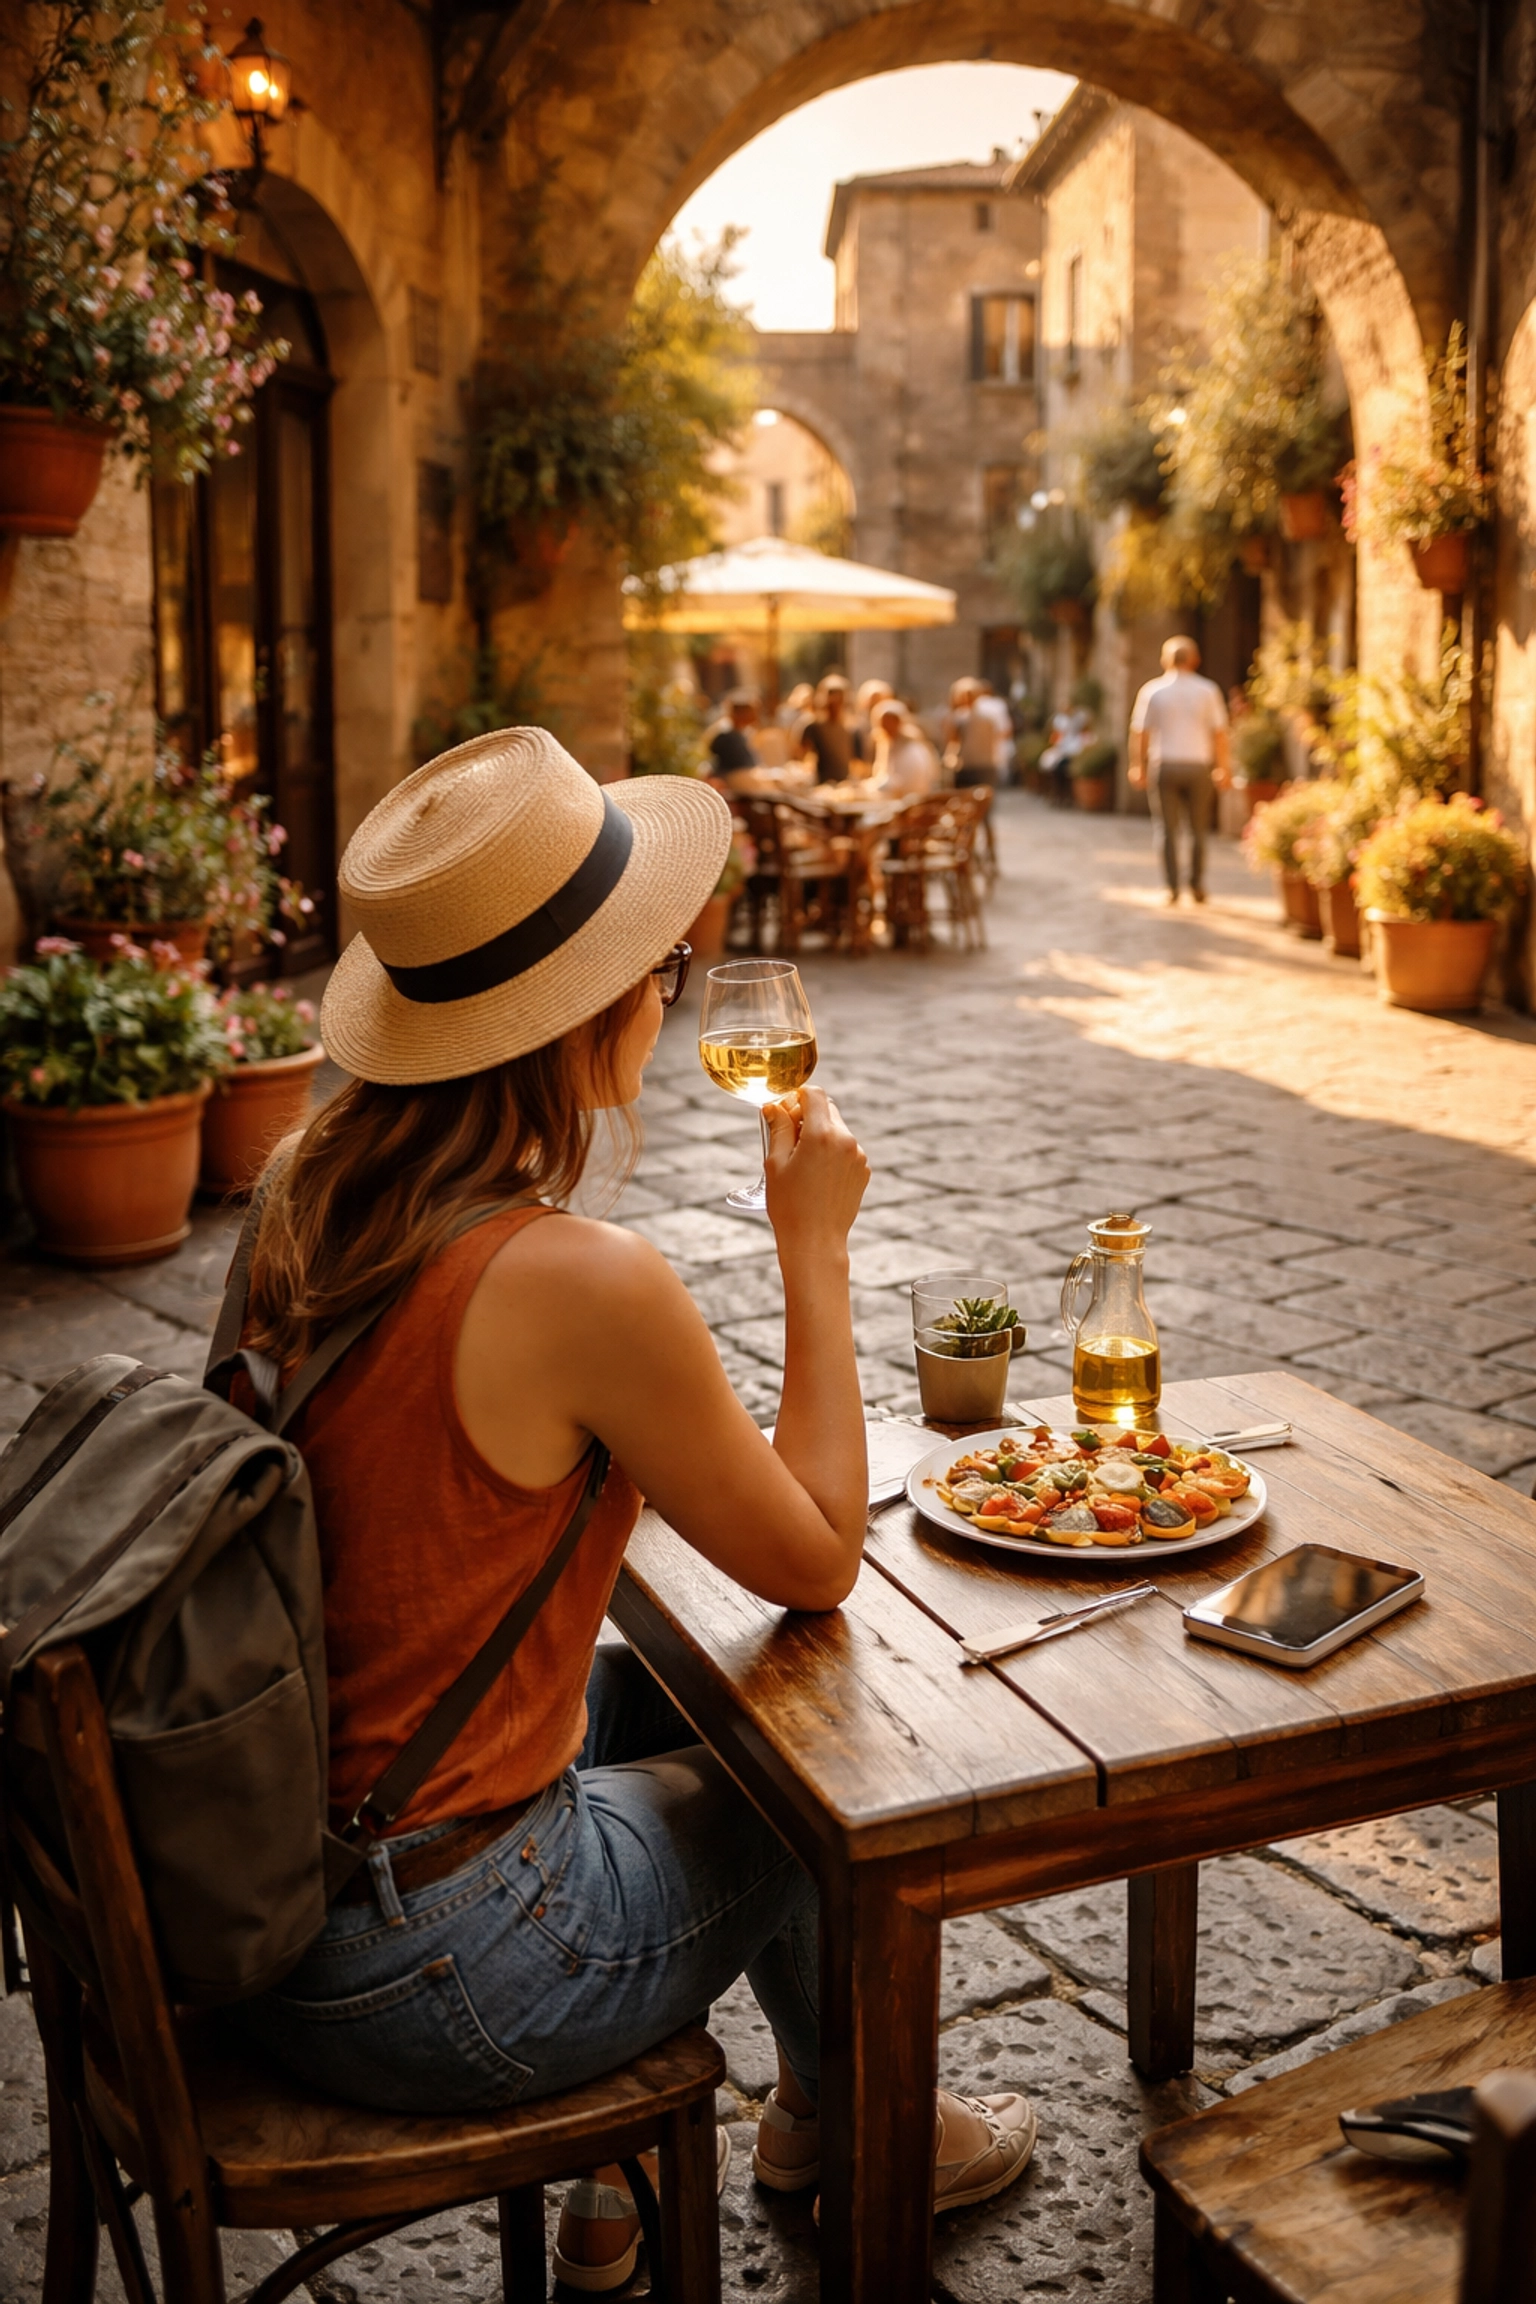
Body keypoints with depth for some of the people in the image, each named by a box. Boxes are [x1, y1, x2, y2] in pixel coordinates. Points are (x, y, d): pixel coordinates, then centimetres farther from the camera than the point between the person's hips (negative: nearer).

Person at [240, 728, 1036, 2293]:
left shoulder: (309, 1185, -4)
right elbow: (818, 1561, -12)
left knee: (656, 1687, 27)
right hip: (409, 1985, -7)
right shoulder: (585, 1284, -28)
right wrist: (816, 1242, -8)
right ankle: (843, 2126, 51)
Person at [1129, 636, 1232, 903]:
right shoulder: (1207, 690, 1)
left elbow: (1139, 733, 0)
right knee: (1198, 829, 11)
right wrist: (1224, 768, 6)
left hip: (1164, 766, 0)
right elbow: (1220, 733, -1)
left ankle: (1172, 888, -1)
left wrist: (1138, 766, 9)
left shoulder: (1152, 690, 1)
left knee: (1168, 829, 4)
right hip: (1198, 765, 0)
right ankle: (1197, 886, 10)